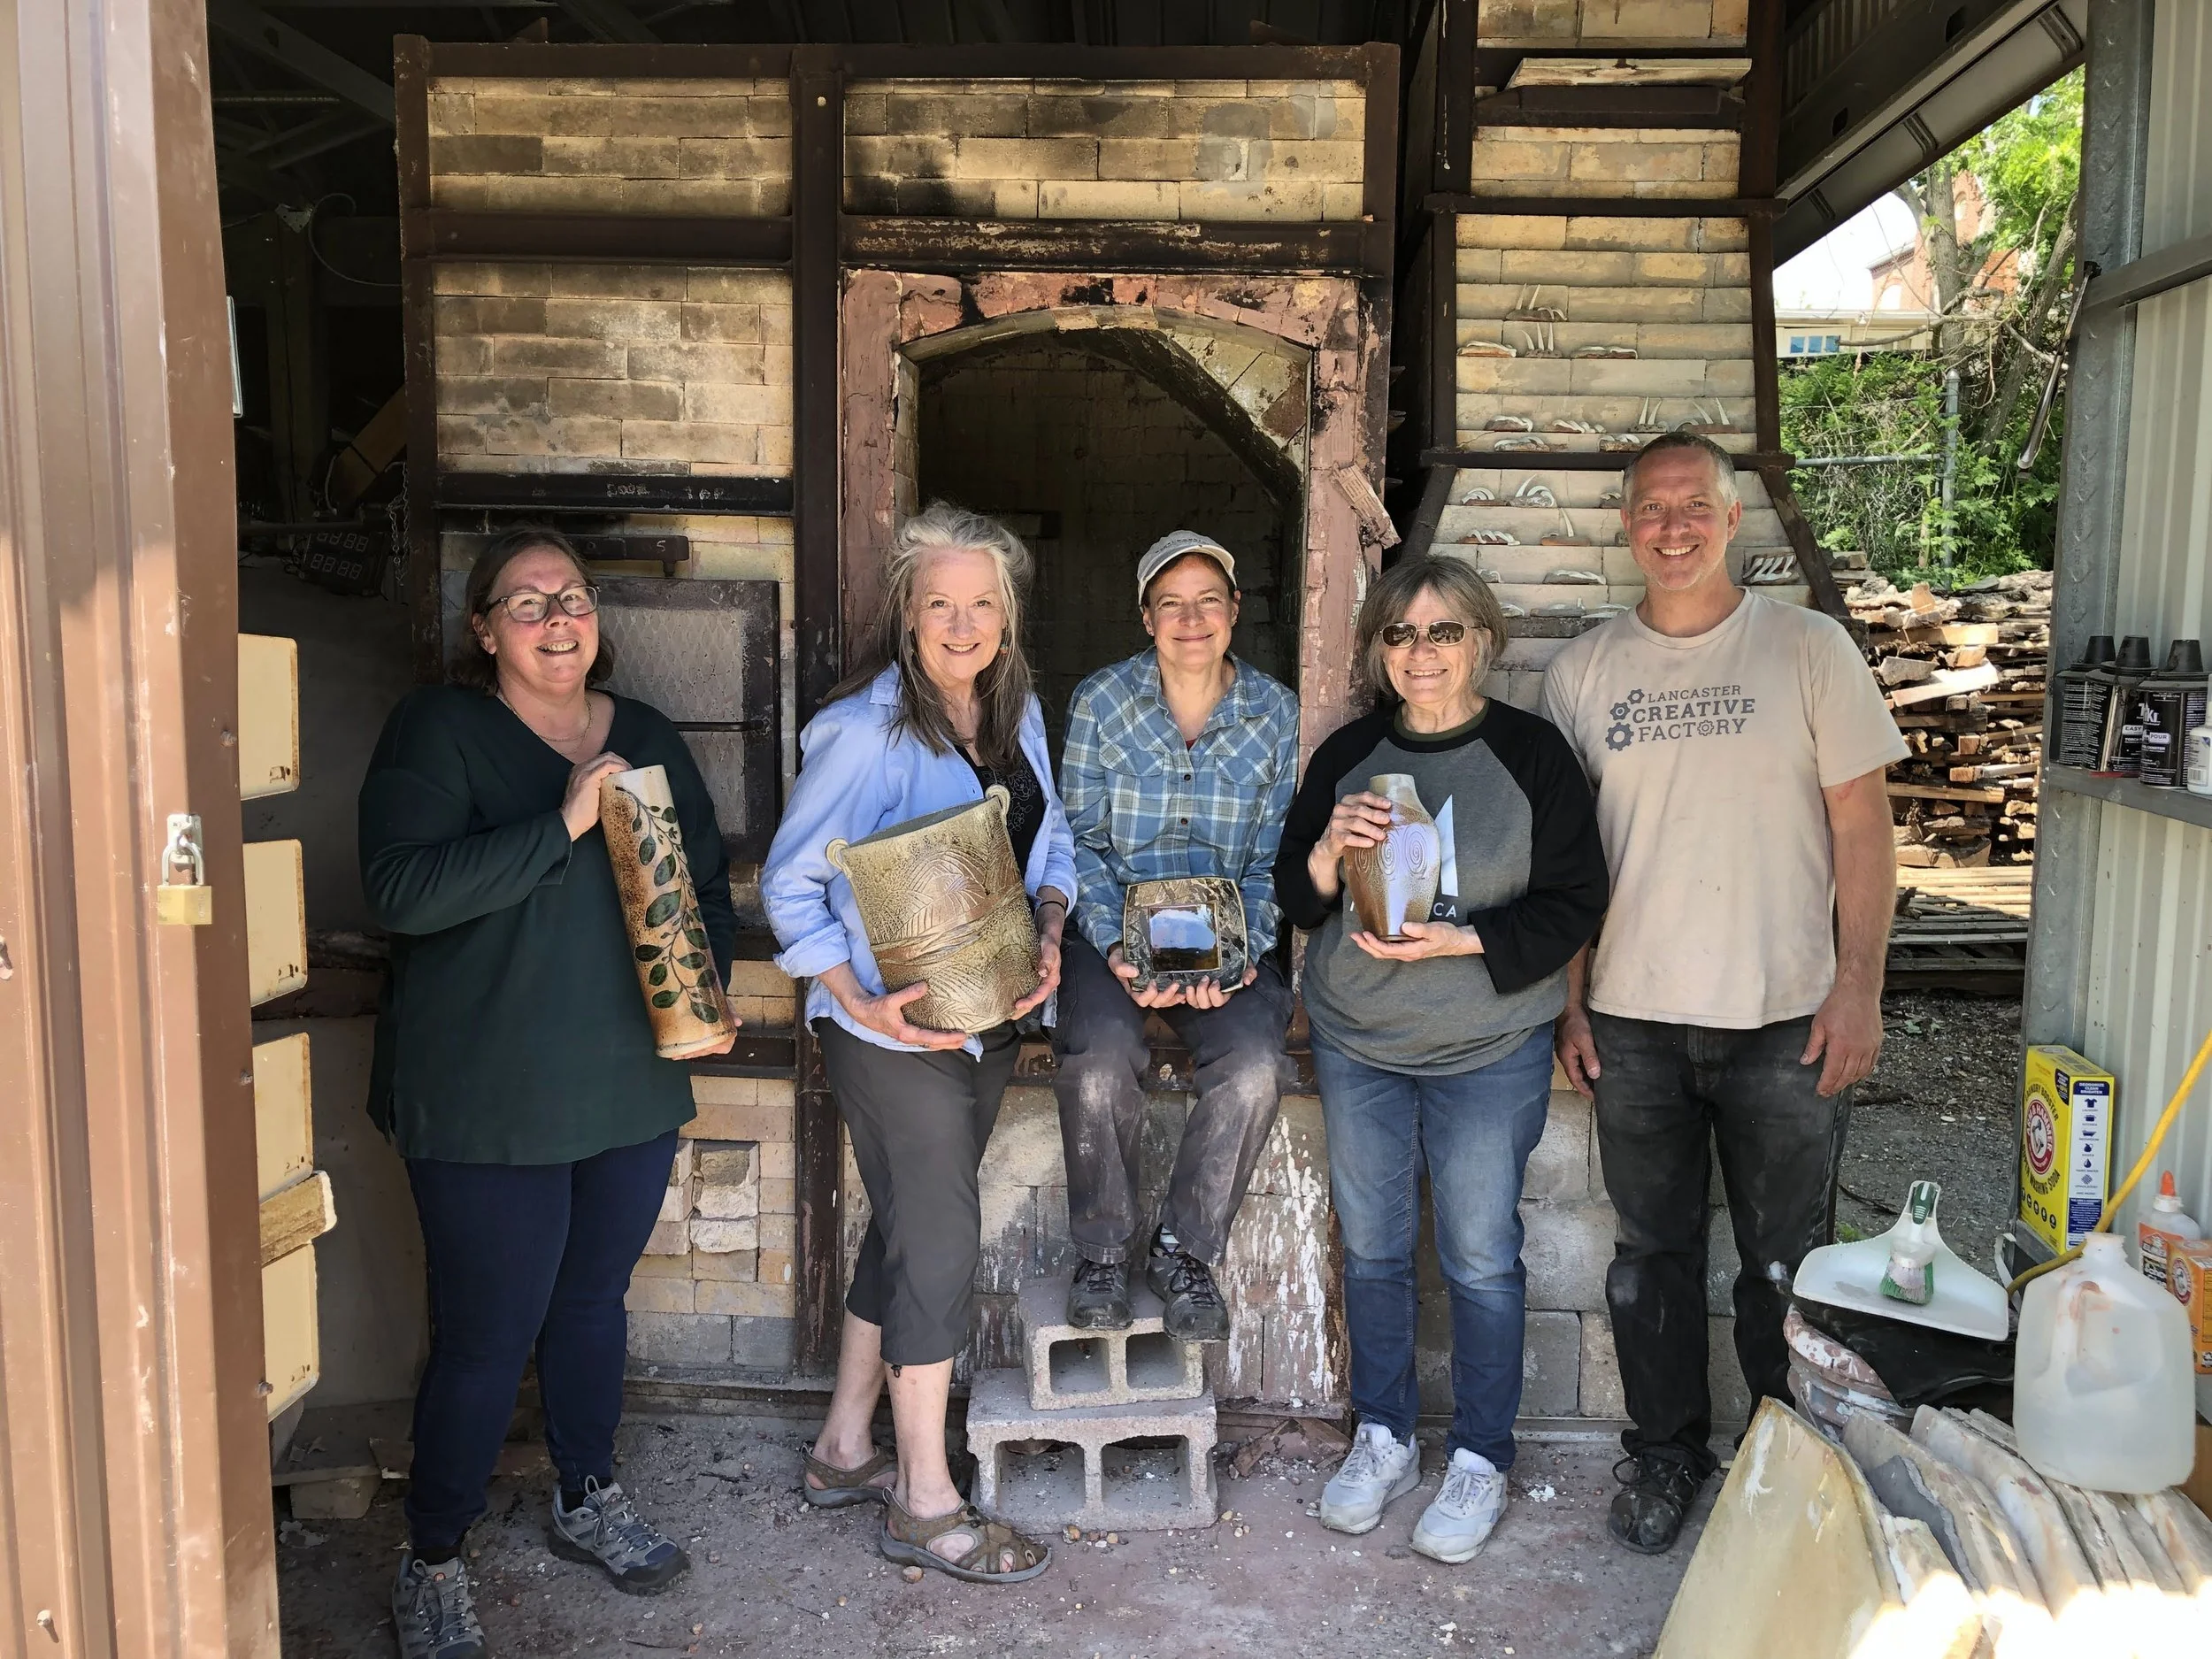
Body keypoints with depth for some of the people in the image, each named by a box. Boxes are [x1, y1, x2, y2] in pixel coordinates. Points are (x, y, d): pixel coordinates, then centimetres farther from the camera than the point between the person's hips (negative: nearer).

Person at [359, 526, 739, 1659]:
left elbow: (708, 883, 17)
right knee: (485, 1337, 2)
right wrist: (563, 824, -26)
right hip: (487, 1098, -5)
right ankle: (432, 1566, 24)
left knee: (595, 1298, 20)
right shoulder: (438, 729, -7)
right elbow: (399, 890, -21)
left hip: (631, 1087, 5)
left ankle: (588, 1499, 41)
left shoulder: (649, 739, 10)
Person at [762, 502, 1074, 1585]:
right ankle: (924, 1504, 14)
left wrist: (1049, 932, -4)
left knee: (910, 1227, 16)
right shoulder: (864, 730, -15)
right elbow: (790, 881, -13)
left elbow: (1050, 842, 15)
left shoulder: (1017, 714, 7)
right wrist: (861, 1001, -20)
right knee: (939, 1241, -2)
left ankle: (844, 1450, 32)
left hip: (991, 1016, 7)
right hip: (896, 1030, -7)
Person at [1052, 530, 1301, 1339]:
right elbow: (1082, 843, -2)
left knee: (1254, 1066, -27)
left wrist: (1242, 950, -15)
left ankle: (1186, 1249, -3)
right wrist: (1114, 948, -17)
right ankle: (1103, 1251, -4)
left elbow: (1271, 859, 2)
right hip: (1115, 924, -1)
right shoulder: (1100, 701, -2)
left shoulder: (1275, 711, 0)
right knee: (1099, 1059, -30)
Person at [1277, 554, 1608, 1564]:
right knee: (1372, 1248, 12)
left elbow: (1573, 905, -7)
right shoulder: (1346, 755, 3)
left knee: (1480, 1257, 5)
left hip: (1491, 1051, -3)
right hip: (1357, 1043, 3)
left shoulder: (1532, 754, -6)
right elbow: (1295, 900, 4)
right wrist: (1330, 850, -18)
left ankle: (1482, 1459, 24)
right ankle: (1382, 1440, 30)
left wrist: (1458, 940, -20)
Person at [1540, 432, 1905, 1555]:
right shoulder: (1584, 669, 5)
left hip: (1787, 1018, -2)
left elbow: (1861, 825, -1)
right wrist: (1570, 999, 5)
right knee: (1653, 1253, 13)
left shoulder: (1808, 649, -1)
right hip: (1634, 1019, 2)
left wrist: (1858, 986, -8)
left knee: (1788, 1262, 9)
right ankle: (1665, 1452, 30)